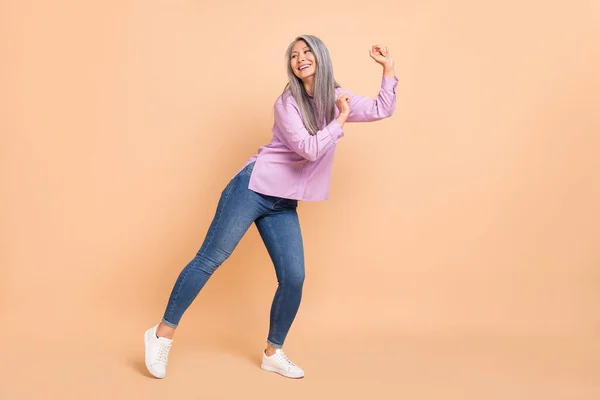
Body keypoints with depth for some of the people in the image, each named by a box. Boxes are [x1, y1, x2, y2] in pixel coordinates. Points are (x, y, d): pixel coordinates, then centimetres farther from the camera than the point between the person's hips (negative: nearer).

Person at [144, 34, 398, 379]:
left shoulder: (336, 98, 9)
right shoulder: (288, 102, -10)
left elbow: (383, 110, 13)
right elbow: (309, 149, -21)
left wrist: (388, 68, 6)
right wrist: (341, 120, -12)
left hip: (283, 204, 6)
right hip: (253, 189, -6)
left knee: (294, 278, -1)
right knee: (210, 260, -5)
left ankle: (273, 353, 16)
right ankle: (163, 333, 7)